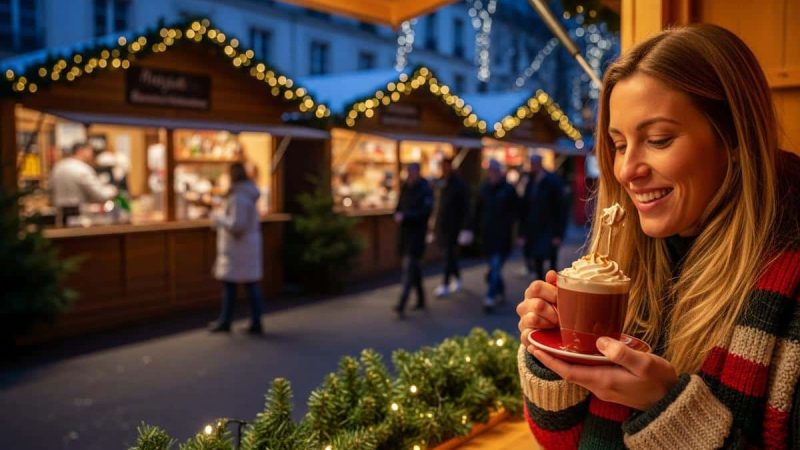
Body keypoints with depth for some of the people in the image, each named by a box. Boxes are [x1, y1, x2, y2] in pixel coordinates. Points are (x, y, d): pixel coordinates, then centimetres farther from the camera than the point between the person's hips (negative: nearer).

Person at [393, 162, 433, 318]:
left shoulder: (425, 190, -10)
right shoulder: (405, 188, 11)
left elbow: (425, 212, -19)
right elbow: (399, 206, 19)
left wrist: (405, 216, -23)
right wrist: (398, 215, -4)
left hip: (417, 233, -7)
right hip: (405, 231, 7)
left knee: (409, 267, -13)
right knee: (413, 266, 16)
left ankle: (402, 304, -18)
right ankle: (421, 299, 29)